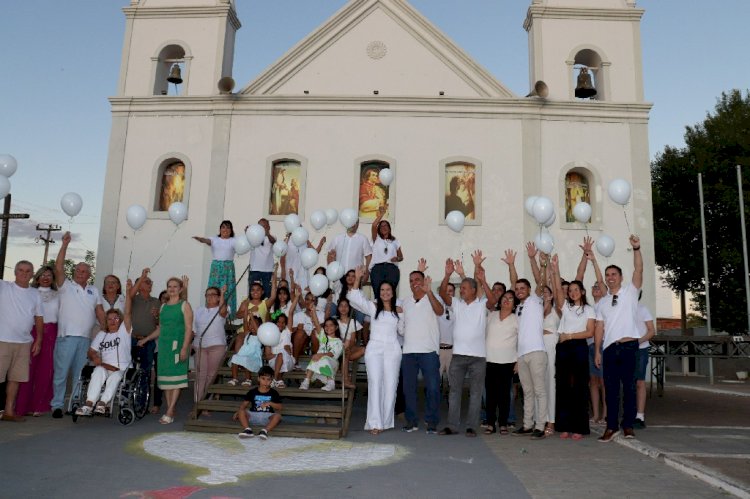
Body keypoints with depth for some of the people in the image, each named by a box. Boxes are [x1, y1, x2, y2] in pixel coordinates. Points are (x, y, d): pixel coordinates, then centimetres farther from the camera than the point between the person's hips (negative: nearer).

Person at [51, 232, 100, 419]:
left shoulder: (93, 291, 17)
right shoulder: (66, 286, 4)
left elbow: (99, 311, 17)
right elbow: (58, 268, -10)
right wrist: (65, 245, -16)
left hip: (85, 338, 4)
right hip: (67, 336, -4)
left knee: (79, 374, 10)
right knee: (61, 373, -2)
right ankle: (57, 405, 7)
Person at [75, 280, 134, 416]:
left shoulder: (124, 331, 9)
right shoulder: (101, 334, 21)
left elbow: (127, 313, -4)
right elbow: (91, 351, 19)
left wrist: (128, 292, -14)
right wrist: (94, 357, -7)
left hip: (122, 369, -2)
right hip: (104, 367, 2)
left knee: (114, 377, -34)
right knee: (99, 371, -31)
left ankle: (102, 403, -43)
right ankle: (88, 404, -41)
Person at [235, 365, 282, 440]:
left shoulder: (274, 393, 8)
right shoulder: (252, 392, 11)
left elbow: (280, 407, 4)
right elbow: (244, 403, 9)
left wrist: (270, 403, -12)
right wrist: (238, 412, -9)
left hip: (267, 417, -1)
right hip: (253, 415, 1)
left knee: (277, 415, -32)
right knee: (241, 412, -25)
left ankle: (265, 430, -44)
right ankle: (248, 429, -38)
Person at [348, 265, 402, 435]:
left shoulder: (398, 311, 13)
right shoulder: (373, 307, 8)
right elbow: (354, 298, -3)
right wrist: (357, 279, -11)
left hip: (392, 350, 2)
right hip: (374, 349, -2)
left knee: (390, 385, -1)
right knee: (375, 384, -8)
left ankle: (386, 422, 10)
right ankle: (374, 423, -8)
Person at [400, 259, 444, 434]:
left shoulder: (432, 299, -1)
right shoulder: (406, 302, 14)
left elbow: (440, 311, -24)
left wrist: (429, 292, -37)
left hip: (429, 351, -4)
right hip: (408, 352, 5)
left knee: (433, 388, -4)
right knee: (408, 388, 7)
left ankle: (432, 422, 7)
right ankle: (411, 421, 17)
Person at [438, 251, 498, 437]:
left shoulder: (482, 304, -1)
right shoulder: (457, 303, 7)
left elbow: (493, 301, -21)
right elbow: (443, 293, -6)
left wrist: (483, 281, -31)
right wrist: (448, 274, -19)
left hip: (478, 355, -3)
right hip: (458, 354, 3)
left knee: (476, 392, 5)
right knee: (454, 391, 7)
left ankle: (471, 426, 13)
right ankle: (452, 426, 14)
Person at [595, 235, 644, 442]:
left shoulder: (630, 291, 8)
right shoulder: (602, 302, 16)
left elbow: (638, 269, -7)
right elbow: (599, 327, 11)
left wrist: (636, 248, -18)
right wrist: (597, 351, 4)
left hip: (629, 346, -3)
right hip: (610, 348, 3)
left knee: (629, 387, 2)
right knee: (611, 388, 4)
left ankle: (628, 425, 11)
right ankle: (611, 426, 9)